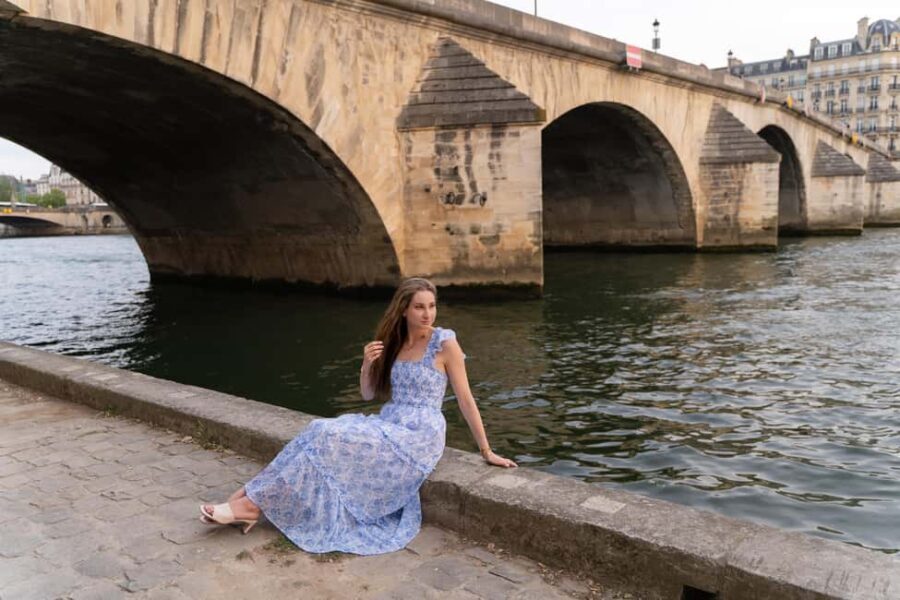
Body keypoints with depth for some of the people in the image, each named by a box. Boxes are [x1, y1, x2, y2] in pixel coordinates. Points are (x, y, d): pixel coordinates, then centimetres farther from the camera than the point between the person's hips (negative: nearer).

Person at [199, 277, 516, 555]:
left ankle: (257, 503, -14)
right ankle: (257, 496, -19)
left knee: (327, 439, -21)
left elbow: (465, 399, -5)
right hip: (390, 426, 6)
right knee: (321, 433, -18)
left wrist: (486, 451, -3)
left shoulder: (445, 343, -8)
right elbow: (368, 394, 13)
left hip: (418, 436, -6)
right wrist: (367, 364, -8)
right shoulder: (394, 343, 11)